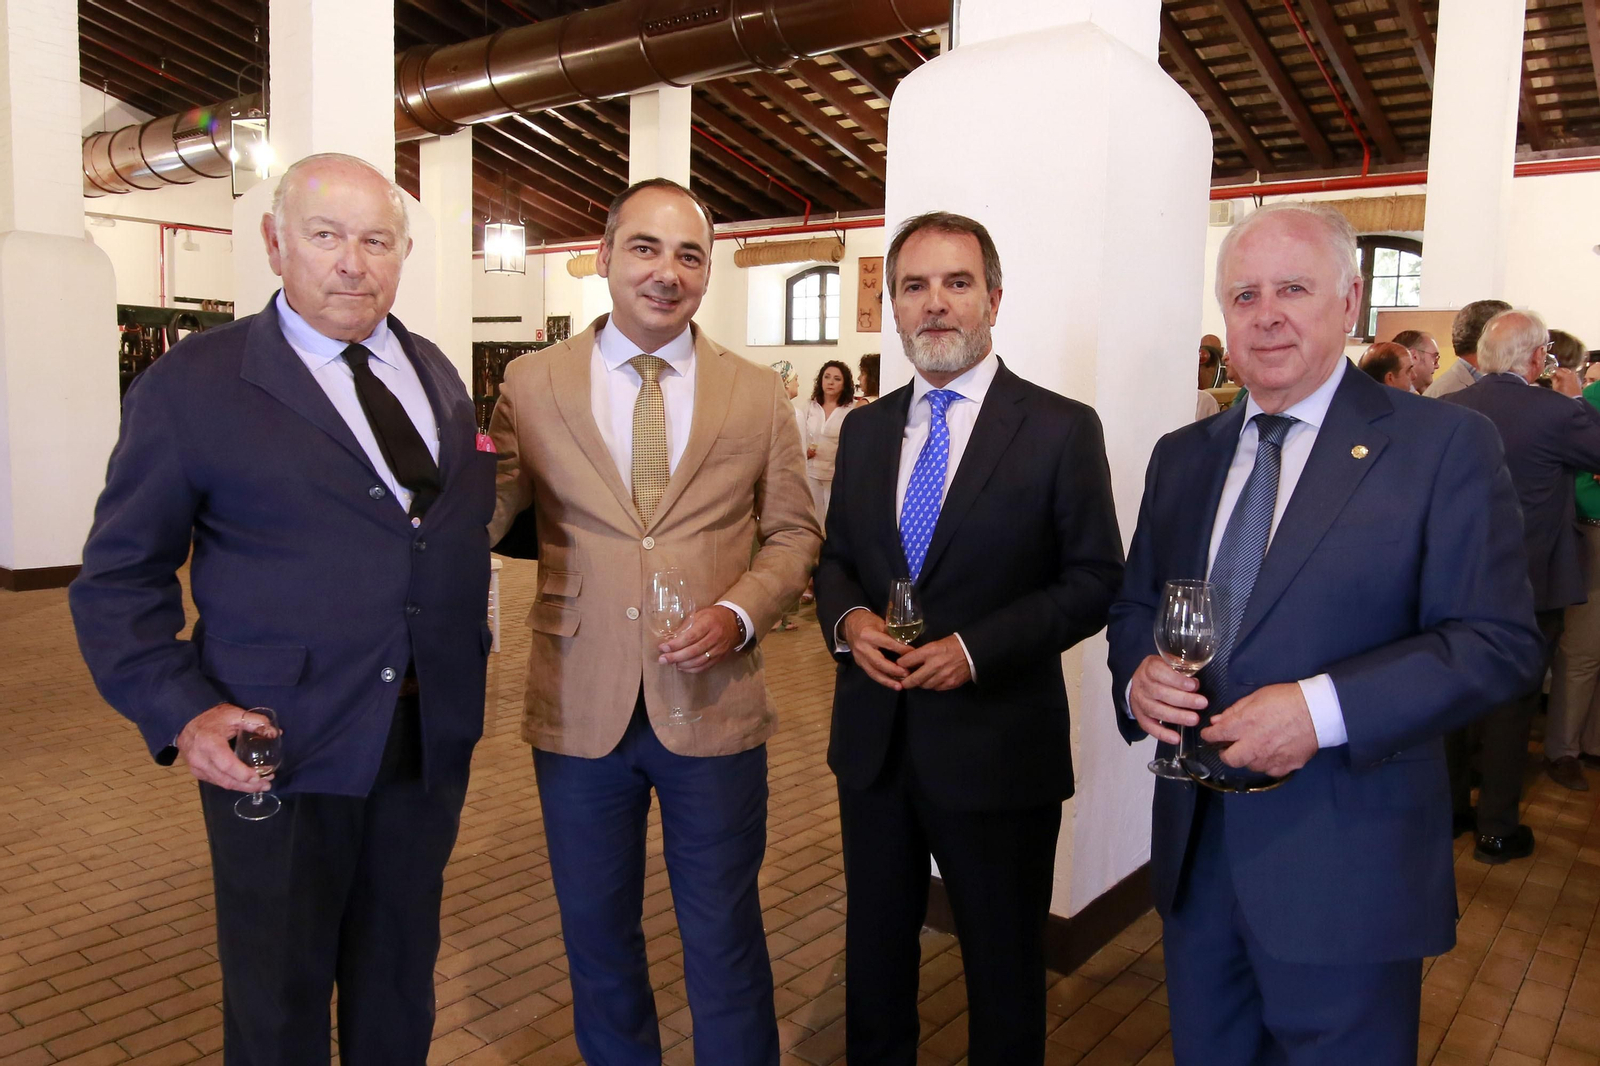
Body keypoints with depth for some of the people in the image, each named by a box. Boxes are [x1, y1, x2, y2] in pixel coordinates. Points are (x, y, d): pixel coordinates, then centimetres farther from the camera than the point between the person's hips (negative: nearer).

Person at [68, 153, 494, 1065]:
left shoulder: (437, 376, 8)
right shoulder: (193, 384, -7)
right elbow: (119, 578, -6)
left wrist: (472, 658, 7)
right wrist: (180, 712, -17)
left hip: (434, 740, 5)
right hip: (280, 750, -4)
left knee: (401, 985, 21)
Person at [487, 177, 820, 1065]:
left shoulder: (760, 396, 1)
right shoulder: (532, 385, 0)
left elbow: (793, 535, 5)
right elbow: (482, 521, 1)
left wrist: (738, 613, -13)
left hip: (713, 707, -1)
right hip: (580, 708, 1)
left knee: (724, 941, 12)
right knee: (596, 935, 20)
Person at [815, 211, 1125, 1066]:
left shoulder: (1061, 429, -8)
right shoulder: (865, 430, 7)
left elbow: (1095, 580, -8)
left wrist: (978, 647, -20)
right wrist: (846, 618, -10)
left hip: (997, 745, -4)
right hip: (874, 738, 5)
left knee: (1003, 959, 15)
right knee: (875, 940, 21)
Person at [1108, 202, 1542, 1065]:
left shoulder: (1444, 445, -7)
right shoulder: (1182, 457, 9)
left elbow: (1497, 640, -12)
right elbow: (1135, 604, 13)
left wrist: (1324, 709, -24)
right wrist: (1137, 676, -10)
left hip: (1345, 869, -4)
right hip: (1195, 847, 5)